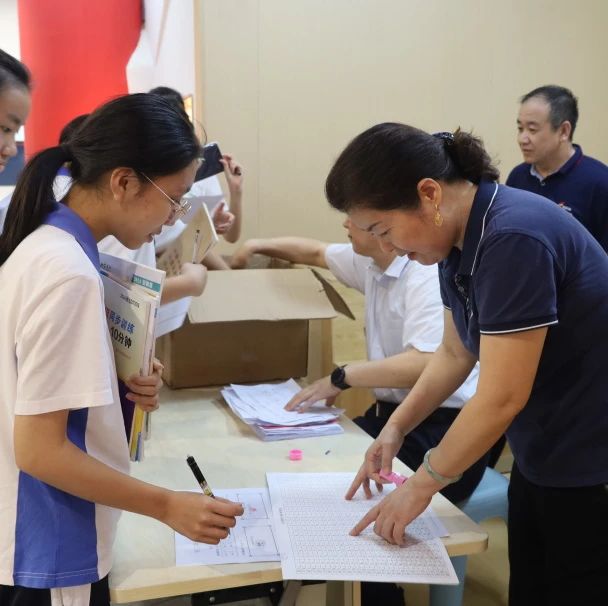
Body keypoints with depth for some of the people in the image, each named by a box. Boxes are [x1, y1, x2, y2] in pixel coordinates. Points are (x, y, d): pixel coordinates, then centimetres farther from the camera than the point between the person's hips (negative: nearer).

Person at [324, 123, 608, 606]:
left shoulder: (514, 238, -28)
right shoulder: (459, 241, 0)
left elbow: (502, 397, -27)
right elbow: (455, 354, 12)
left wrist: (423, 484, -16)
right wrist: (396, 428, 2)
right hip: (542, 456, 8)